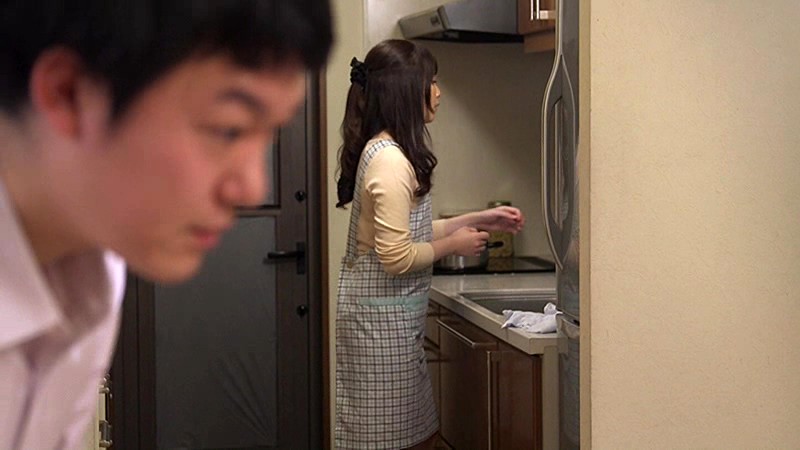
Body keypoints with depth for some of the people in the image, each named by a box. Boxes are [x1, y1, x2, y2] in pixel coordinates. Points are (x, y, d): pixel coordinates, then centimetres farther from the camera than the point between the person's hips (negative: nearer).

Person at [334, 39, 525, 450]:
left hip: (390, 314, 10)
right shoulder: (389, 160, -20)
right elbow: (397, 257, -23)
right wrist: (454, 245, -8)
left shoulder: (384, 151, 10)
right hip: (382, 319, -10)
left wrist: (475, 220, 15)